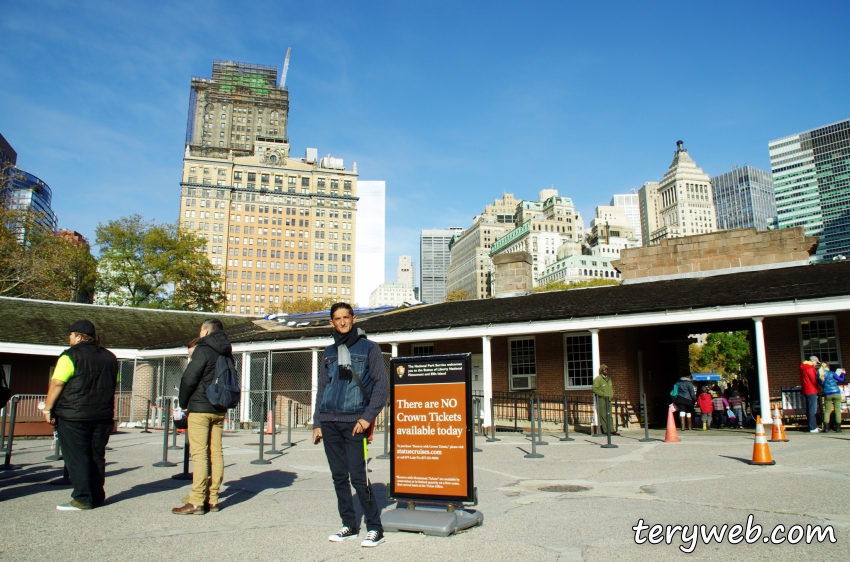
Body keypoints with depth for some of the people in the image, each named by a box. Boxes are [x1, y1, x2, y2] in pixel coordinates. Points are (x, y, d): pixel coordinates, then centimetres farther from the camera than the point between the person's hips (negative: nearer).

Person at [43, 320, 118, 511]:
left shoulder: (71, 355, -9)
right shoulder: (109, 357, 11)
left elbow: (56, 384, -13)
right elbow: (113, 386, 17)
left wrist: (48, 409, -5)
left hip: (74, 416, -6)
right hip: (102, 416, 6)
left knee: (76, 457, 0)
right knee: (97, 456, 12)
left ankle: (82, 499, 1)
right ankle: (97, 496, 17)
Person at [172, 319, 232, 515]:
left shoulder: (203, 350, -10)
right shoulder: (226, 353, 13)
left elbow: (189, 379, -13)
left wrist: (183, 402, 1)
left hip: (200, 409, -7)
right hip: (219, 410, 7)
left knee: (199, 454, -6)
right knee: (216, 454, 7)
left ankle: (197, 502, -5)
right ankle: (212, 500, 11)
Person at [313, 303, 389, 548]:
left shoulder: (369, 348, 1)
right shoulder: (329, 353, 15)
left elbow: (382, 385, -4)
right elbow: (321, 389, 17)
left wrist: (368, 417, -12)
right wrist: (317, 423, 11)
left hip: (354, 423, -5)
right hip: (329, 422, 5)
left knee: (358, 477, -8)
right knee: (339, 477, 8)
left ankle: (374, 528, 3)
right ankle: (349, 526, 19)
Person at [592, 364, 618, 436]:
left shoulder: (608, 378, 18)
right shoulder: (597, 379, -7)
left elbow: (611, 387, 29)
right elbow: (595, 388, -15)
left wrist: (611, 394, 12)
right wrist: (603, 394, -16)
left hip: (608, 399, 7)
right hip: (601, 399, -7)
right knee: (603, 415, -5)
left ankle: (611, 430, 6)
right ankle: (605, 431, -2)